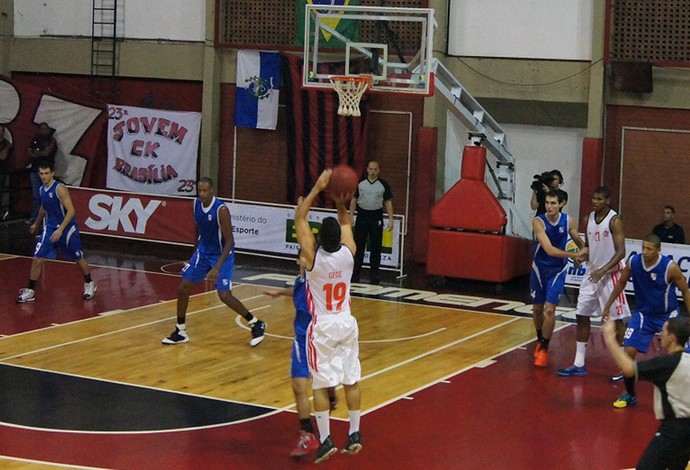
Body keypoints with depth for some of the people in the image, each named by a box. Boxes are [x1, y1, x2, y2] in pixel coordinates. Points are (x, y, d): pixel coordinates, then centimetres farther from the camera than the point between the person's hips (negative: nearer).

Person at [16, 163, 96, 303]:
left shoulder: (60, 188, -19)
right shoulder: (41, 189, 3)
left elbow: (71, 211, -22)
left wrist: (60, 229, -28)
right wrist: (36, 223, 34)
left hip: (66, 228, -5)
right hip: (50, 228, 5)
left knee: (78, 258, 10)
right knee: (37, 259, -5)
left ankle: (89, 284, 32)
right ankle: (30, 291, 3)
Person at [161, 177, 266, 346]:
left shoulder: (221, 210, -25)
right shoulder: (196, 204, -6)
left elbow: (229, 241, -23)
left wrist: (217, 267, -29)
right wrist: (194, 254, 18)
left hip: (222, 254, -7)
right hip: (203, 251, 7)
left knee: (224, 295, -15)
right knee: (183, 288, 2)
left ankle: (256, 325, 3)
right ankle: (181, 332, 16)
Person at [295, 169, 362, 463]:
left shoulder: (314, 257, -18)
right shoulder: (348, 254, -10)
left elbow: (299, 217, -10)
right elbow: (346, 224, 11)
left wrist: (318, 188, -12)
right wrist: (341, 204, -5)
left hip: (322, 327, -4)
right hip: (347, 324, 4)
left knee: (320, 385, 1)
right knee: (352, 381, 10)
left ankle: (325, 440, -2)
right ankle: (354, 434, 14)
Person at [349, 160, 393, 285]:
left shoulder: (384, 185, 0)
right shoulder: (360, 183, 3)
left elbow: (388, 203, 2)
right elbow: (354, 200, 8)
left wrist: (390, 220, -3)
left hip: (376, 217, -1)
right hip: (362, 215, 1)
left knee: (375, 247, 3)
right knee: (359, 246, 5)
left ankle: (374, 276, 10)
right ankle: (355, 273, 11)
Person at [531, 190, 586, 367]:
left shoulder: (568, 220, -12)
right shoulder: (538, 222, -22)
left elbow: (578, 241, 9)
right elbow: (549, 249, -32)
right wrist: (575, 255, -35)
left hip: (558, 270, 0)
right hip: (539, 268, 0)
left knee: (549, 309, -11)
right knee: (537, 309, 12)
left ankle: (544, 348, 2)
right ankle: (540, 341, 37)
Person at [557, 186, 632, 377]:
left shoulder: (614, 220, -15)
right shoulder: (589, 218, 6)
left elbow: (621, 252, -18)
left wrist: (603, 270, -29)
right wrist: (581, 256, -6)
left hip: (610, 275, -7)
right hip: (592, 273, 7)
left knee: (616, 319, -2)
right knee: (581, 316, 7)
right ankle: (579, 365, 14)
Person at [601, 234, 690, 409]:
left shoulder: (670, 267, -24)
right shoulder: (633, 262, -15)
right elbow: (621, 284, 5)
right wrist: (608, 306, 11)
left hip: (668, 315, -3)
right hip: (643, 314, 3)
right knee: (628, 351, -6)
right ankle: (630, 395, 12)